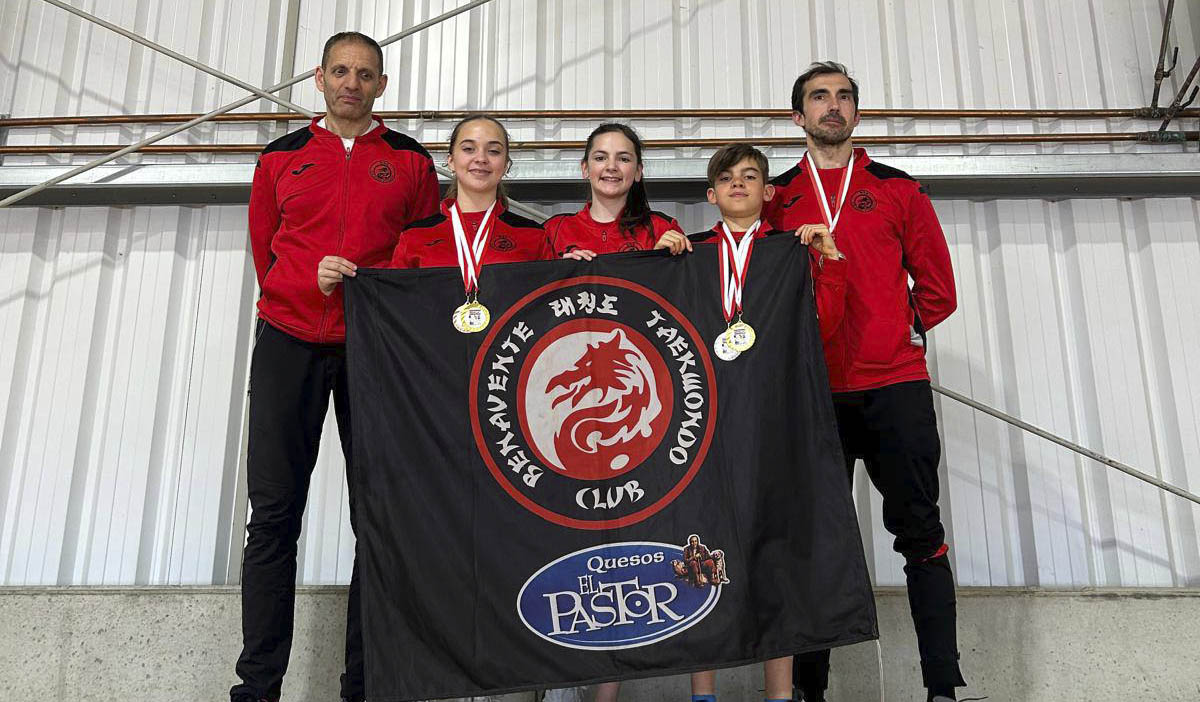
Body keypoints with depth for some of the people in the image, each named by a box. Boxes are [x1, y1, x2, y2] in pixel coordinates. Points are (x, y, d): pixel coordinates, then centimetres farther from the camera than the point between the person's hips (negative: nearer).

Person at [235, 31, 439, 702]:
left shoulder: (411, 161, 10)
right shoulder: (282, 157, 13)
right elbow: (265, 247, 18)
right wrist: (301, 301, 11)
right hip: (289, 344, 1)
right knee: (274, 513, -2)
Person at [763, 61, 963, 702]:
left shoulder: (897, 189, 13)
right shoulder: (776, 198, 12)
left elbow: (937, 284, 12)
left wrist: (905, 331, 3)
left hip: (895, 384, 0)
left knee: (919, 530, 0)